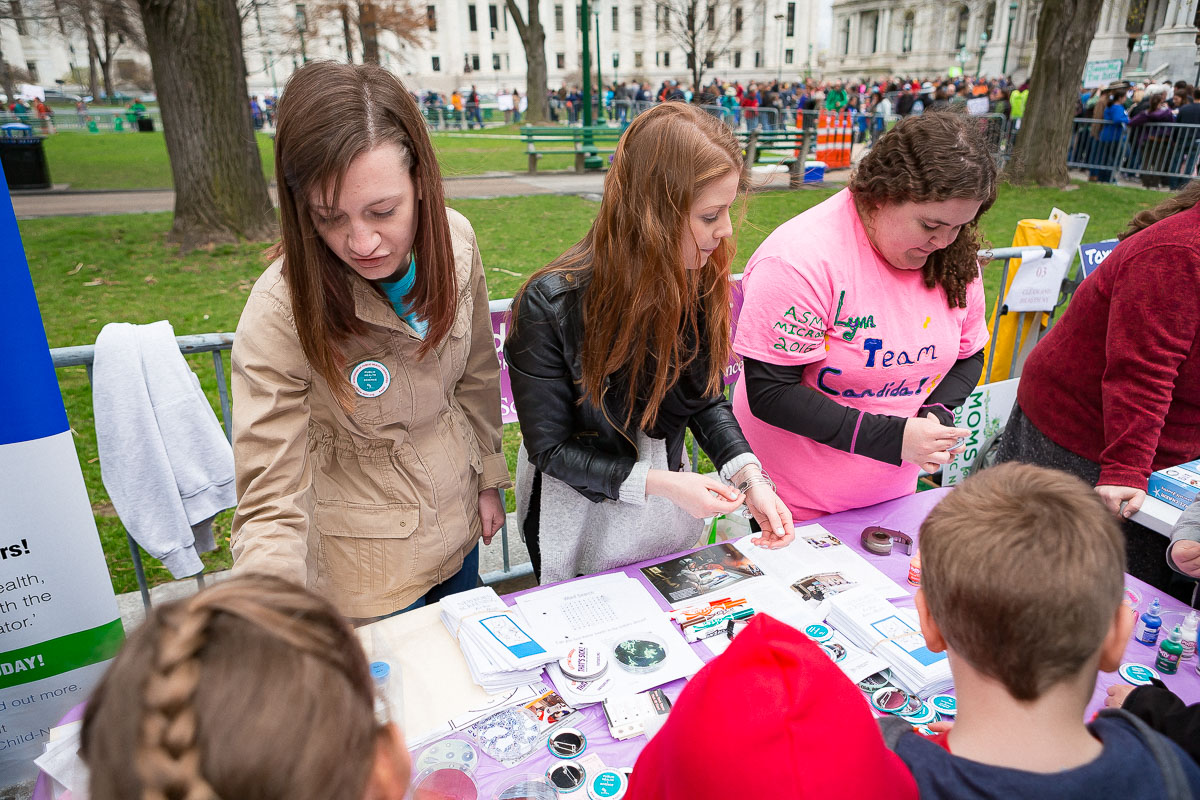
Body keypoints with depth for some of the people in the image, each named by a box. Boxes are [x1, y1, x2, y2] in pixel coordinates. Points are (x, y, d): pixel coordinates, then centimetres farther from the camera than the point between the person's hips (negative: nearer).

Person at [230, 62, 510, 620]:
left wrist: (489, 479, 7)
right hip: (365, 566, -4)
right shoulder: (280, 313, -30)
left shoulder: (453, 241, -16)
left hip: (457, 529, 5)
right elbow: (269, 509, -27)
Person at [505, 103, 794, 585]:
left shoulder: (698, 281, -12)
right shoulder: (549, 304, -28)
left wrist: (750, 476, -18)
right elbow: (550, 447, -20)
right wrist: (659, 483, -28)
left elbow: (707, 399, -2)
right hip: (582, 520, -4)